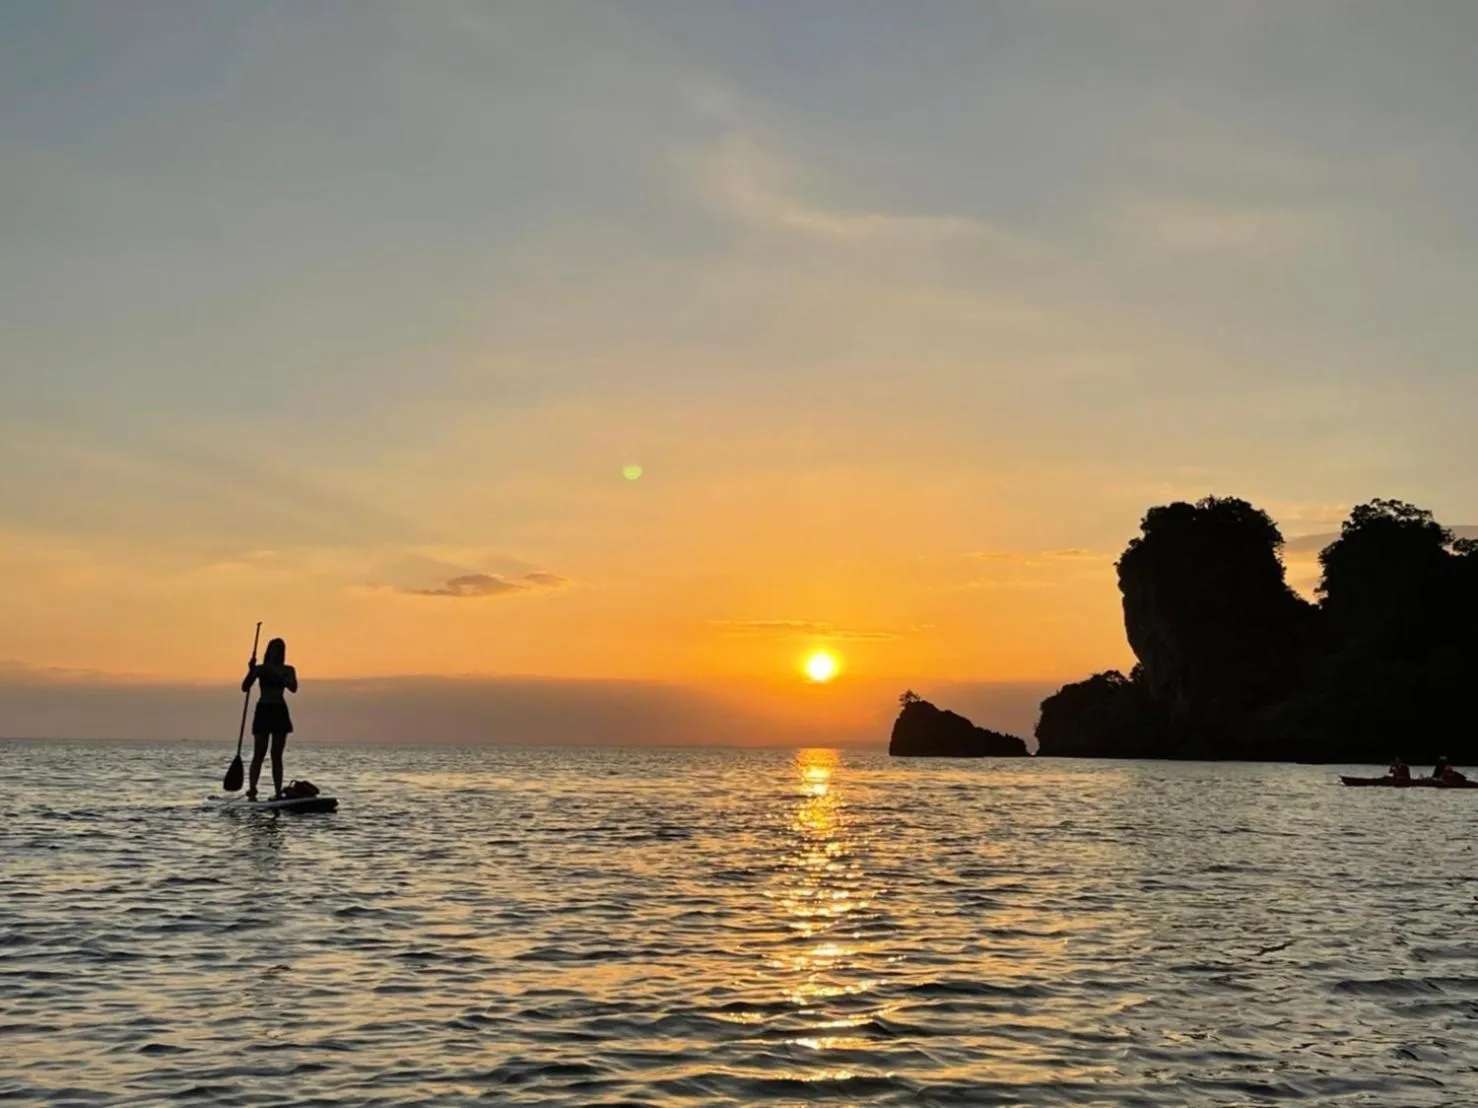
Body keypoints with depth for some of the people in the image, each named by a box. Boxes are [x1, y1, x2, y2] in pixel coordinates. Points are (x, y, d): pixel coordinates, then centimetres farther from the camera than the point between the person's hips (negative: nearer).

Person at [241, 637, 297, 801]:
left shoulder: (287, 670, 7)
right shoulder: (260, 669, 5)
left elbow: (293, 688, -10)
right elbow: (245, 688, -5)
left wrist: (278, 675, -19)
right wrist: (251, 672, -20)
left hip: (279, 712, 1)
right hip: (263, 711, -1)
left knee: (276, 755, 2)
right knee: (258, 754, -4)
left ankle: (278, 792, 1)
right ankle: (252, 790, -7)